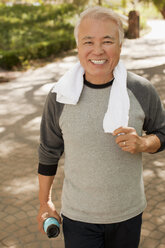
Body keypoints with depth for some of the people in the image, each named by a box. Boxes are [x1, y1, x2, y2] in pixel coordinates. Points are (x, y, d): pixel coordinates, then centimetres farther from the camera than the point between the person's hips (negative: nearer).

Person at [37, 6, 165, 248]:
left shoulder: (141, 91, -11)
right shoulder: (60, 97, -11)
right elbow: (49, 152, 0)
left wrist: (143, 143, -20)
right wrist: (45, 203, 8)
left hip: (128, 212, 2)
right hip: (78, 216, -1)